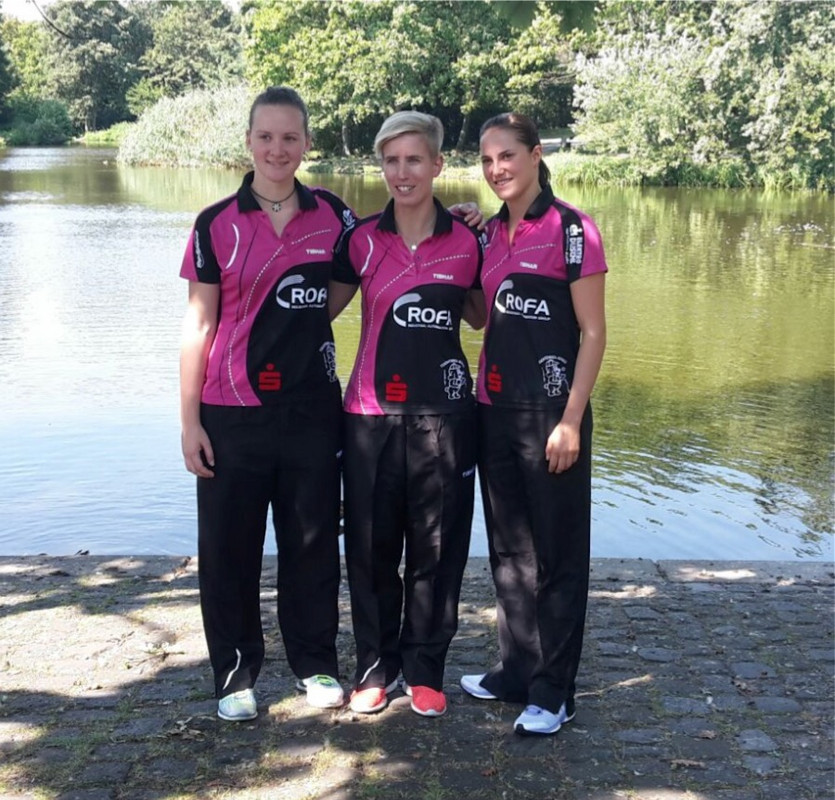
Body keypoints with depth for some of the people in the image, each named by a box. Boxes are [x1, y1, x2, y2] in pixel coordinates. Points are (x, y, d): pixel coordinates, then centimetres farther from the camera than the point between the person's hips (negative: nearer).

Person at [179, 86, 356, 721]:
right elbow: (199, 323, 0)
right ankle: (236, 673, 24)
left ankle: (316, 663, 29)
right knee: (230, 548, 7)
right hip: (233, 412, -1)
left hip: (312, 407, 1)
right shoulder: (217, 224, -1)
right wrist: (189, 419, -3)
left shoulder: (332, 216, 3)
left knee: (312, 542, 11)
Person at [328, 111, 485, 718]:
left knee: (437, 549, 7)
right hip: (372, 413, 1)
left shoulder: (466, 242, 2)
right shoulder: (362, 240, 2)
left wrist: (483, 231, 3)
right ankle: (376, 666, 26)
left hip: (443, 414, 0)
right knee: (371, 547, 8)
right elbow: (322, 308, 9)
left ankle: (426, 669, 24)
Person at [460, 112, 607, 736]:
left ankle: (553, 691, 14)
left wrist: (571, 420, -15)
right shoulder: (490, 233, 10)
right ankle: (516, 672, 28)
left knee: (556, 552, 3)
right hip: (495, 408, 7)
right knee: (508, 546, 14)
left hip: (550, 410, -7)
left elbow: (593, 333, -11)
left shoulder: (571, 229, -9)